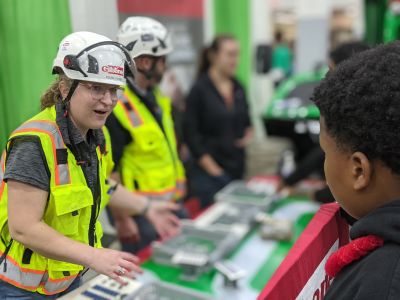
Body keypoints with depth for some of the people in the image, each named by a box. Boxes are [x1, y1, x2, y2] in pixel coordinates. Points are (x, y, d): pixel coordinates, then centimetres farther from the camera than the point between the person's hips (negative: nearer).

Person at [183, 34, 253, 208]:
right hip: (212, 171, -6)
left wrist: (248, 133, 0)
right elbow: (190, 133, -10)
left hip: (237, 167, 6)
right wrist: (211, 167, -13)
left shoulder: (238, 88, 11)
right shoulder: (200, 90, -8)